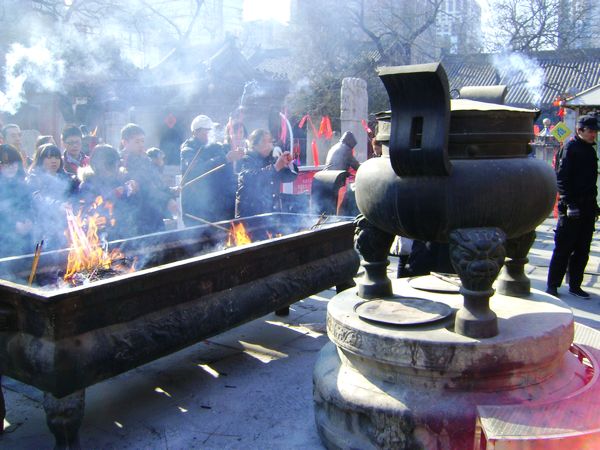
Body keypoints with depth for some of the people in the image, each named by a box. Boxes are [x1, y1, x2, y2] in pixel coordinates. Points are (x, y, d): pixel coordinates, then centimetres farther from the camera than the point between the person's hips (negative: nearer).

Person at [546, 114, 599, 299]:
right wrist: (568, 203, -20)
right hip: (572, 207, -8)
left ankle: (575, 285, 21)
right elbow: (561, 178, -15)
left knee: (582, 250, 11)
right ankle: (552, 285, 8)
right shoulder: (570, 148, -8)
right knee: (563, 249, -2)